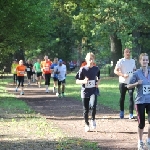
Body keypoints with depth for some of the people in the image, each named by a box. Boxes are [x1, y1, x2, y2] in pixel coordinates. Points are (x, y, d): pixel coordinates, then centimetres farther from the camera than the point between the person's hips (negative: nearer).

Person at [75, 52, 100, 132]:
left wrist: (98, 83, -2)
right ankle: (87, 124, 26)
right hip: (85, 91, 0)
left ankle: (93, 119, 4)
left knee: (93, 105, -22)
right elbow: (77, 81, -5)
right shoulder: (83, 69, -7)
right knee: (86, 110, 6)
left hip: (94, 91, 0)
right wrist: (83, 81, -24)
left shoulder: (96, 69, 1)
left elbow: (98, 78, 18)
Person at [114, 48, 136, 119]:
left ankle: (131, 114, -9)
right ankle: (121, 112, 25)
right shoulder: (121, 61, -4)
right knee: (122, 97, 8)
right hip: (123, 82, -2)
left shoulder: (133, 61, 11)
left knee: (131, 97, -7)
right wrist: (123, 75, -20)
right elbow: (115, 71, -7)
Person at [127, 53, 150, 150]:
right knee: (141, 123, 3)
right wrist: (136, 83, -20)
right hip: (140, 101, -2)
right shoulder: (137, 73, -5)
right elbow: (129, 86, -4)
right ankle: (140, 142, 21)